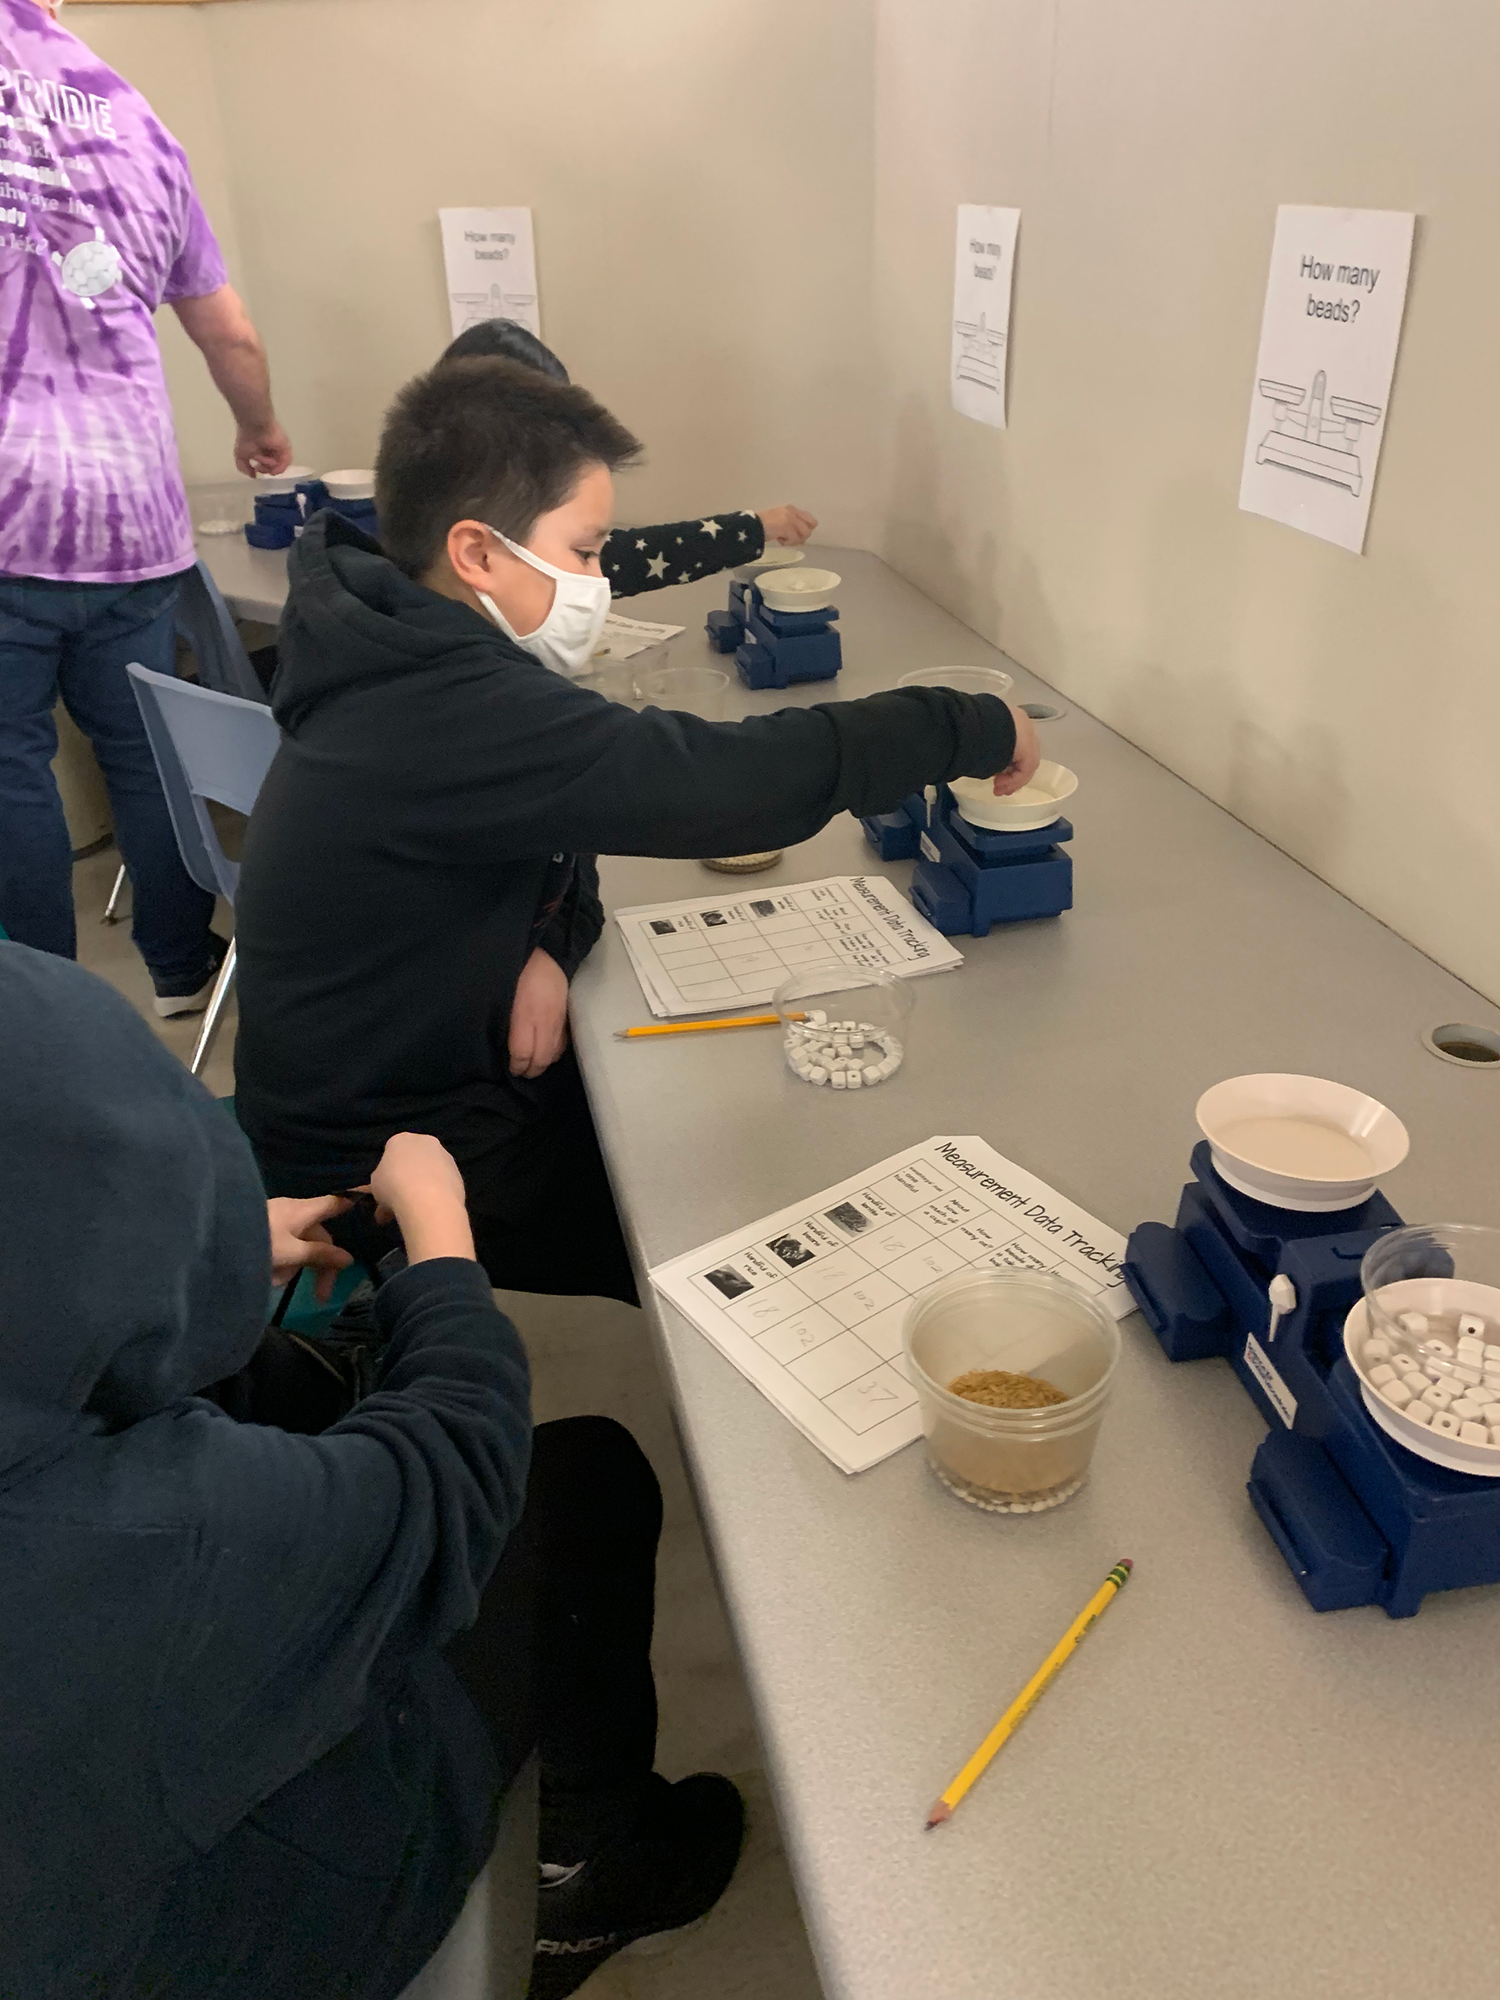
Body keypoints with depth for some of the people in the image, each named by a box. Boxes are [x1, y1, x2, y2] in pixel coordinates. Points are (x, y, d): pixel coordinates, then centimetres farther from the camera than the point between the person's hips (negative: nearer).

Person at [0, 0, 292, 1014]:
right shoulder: (136, 120, 12)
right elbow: (232, 337, 19)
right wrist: (263, 432, 37)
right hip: (132, 511, 4)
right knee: (145, 750, 14)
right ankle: (182, 970, 26)